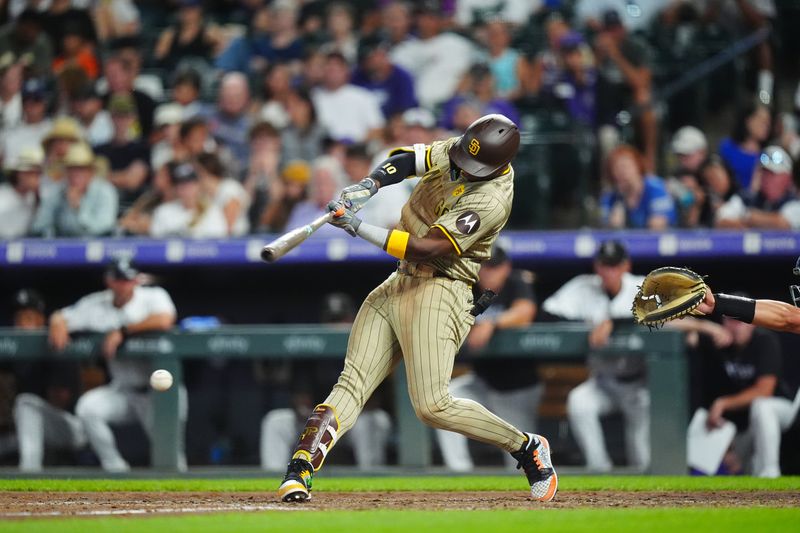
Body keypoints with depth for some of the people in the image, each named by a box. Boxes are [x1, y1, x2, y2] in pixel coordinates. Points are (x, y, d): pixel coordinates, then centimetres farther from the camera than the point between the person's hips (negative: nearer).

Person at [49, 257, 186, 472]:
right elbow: (60, 317, 8)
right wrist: (58, 325, -18)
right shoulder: (96, 305, 4)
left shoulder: (154, 297, -7)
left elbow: (164, 321, -28)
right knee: (87, 407, -23)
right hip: (122, 392, 4)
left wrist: (122, 331, -26)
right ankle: (114, 466, -10)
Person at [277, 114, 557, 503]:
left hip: (438, 293, -8)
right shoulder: (456, 152, 2)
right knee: (352, 383, -5)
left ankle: (527, 448, 4)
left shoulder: (491, 199, -21)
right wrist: (368, 185, -19)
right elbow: (406, 160, 3)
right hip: (397, 286, 8)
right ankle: (299, 470, -15)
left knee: (432, 405, -14)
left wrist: (359, 228, -27)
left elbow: (429, 247, -26)